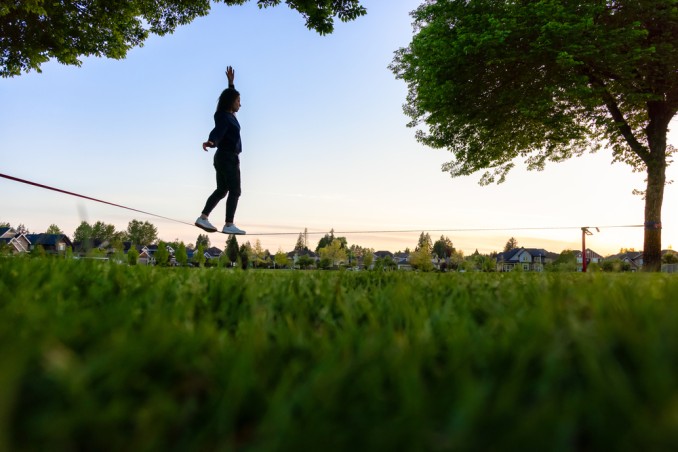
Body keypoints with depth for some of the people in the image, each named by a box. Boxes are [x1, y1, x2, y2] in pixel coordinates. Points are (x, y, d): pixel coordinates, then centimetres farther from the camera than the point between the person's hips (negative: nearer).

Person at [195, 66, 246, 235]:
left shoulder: (228, 115, 12)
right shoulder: (224, 118, -16)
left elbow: (231, 95, 33)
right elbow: (217, 133, -34)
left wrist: (231, 82, 39)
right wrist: (210, 142, -54)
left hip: (224, 158, 10)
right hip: (228, 158, -10)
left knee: (221, 190, 12)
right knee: (234, 191, -8)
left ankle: (203, 218, 10)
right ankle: (229, 225, -10)